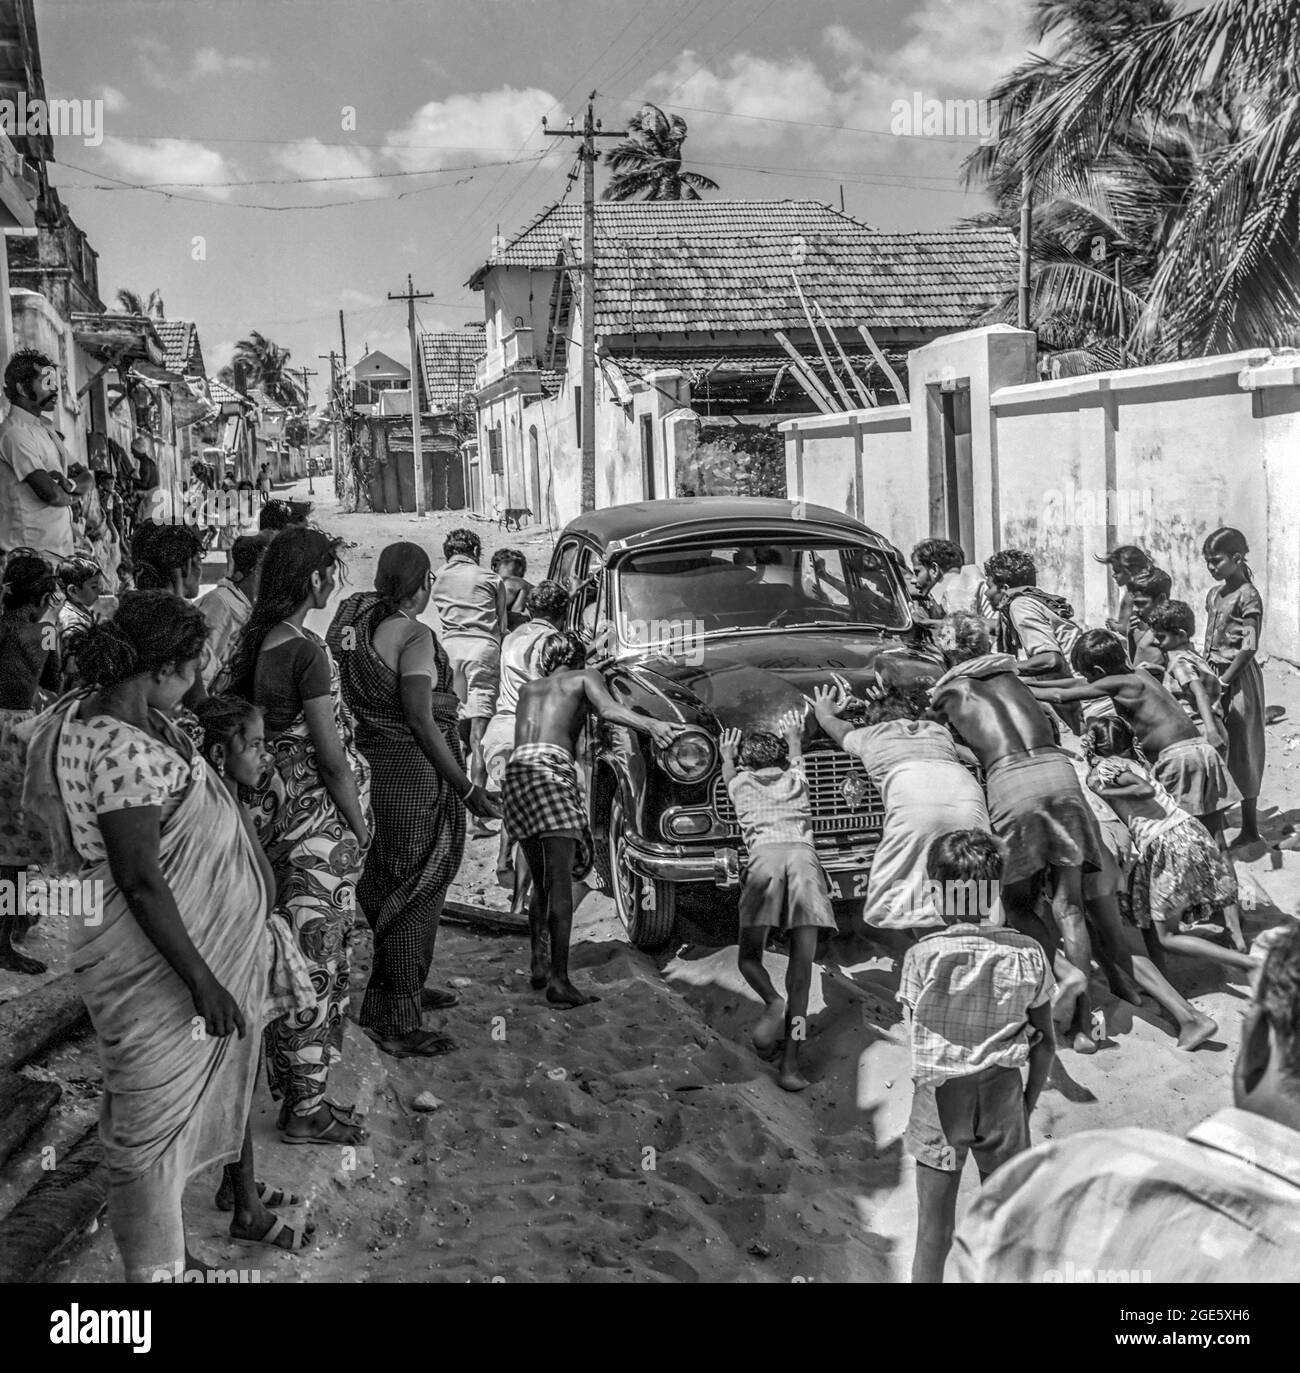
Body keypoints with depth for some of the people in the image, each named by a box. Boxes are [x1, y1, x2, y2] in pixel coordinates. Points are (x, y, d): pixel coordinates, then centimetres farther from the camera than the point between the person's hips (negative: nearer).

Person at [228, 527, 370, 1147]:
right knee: (315, 957, 1)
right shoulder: (307, 651, -19)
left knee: (286, 952, 19)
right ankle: (306, 1109, 10)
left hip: (269, 809, 9)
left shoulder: (254, 642, 6)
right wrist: (360, 826, -8)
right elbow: (330, 754, -18)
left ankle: (289, 1085, 32)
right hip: (316, 821, -9)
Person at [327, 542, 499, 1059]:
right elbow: (420, 720, -23)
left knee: (389, 886, 21)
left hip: (374, 765, 9)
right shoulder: (414, 636, -19)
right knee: (412, 892, -1)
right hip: (415, 772, -9)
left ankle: (408, 987, 38)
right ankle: (396, 1023, 5)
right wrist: (467, 788, -20)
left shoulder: (357, 622, 6)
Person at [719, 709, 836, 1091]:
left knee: (749, 956, 9)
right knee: (801, 966, -2)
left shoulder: (741, 782, 24)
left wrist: (727, 756, 70)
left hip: (764, 857, -1)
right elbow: (796, 758, 53)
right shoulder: (796, 779, 28)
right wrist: (793, 738, 72)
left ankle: (773, 1003, -22)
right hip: (804, 856, 1)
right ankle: (790, 1063, -11)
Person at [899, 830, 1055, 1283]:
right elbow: (1045, 1045, -1)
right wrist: (1029, 1103, 11)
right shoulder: (1028, 954, -8)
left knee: (933, 1230, 10)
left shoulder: (923, 955, -14)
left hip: (941, 1093, -2)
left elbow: (919, 1038, -8)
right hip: (1004, 1092, 2)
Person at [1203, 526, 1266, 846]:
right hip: (1215, 675, 7)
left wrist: (1224, 680, -18)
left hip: (1239, 677, -7)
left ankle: (1250, 828, 9)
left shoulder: (1248, 596, -13)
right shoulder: (1213, 594, 11)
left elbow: (1249, 647, -17)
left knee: (1242, 749, -1)